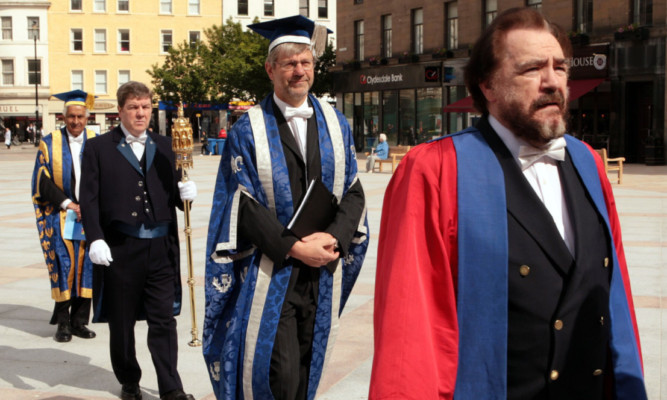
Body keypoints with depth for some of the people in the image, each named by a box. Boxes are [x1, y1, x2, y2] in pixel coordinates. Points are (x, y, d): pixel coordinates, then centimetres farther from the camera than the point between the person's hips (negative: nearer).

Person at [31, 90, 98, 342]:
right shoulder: (50, 144, 3)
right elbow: (43, 181, -3)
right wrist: (68, 203, -13)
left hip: (90, 216, 2)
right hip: (59, 217, -1)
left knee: (86, 266, 0)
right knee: (63, 267, -5)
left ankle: (79, 321, 9)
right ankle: (63, 323, 4)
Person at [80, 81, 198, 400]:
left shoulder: (165, 147, 12)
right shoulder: (98, 148, 3)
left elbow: (174, 193, 11)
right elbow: (89, 198, -3)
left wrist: (185, 192, -12)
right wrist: (95, 239, -13)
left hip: (161, 248, 2)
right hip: (119, 249, -1)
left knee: (163, 320, 2)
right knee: (121, 322, 11)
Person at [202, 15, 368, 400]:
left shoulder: (336, 124, 7)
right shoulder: (249, 130, -4)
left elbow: (353, 191, 5)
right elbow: (244, 205, -9)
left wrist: (333, 237, -13)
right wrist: (293, 247, -17)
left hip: (324, 269, 4)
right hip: (270, 270, -4)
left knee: (308, 365, 13)